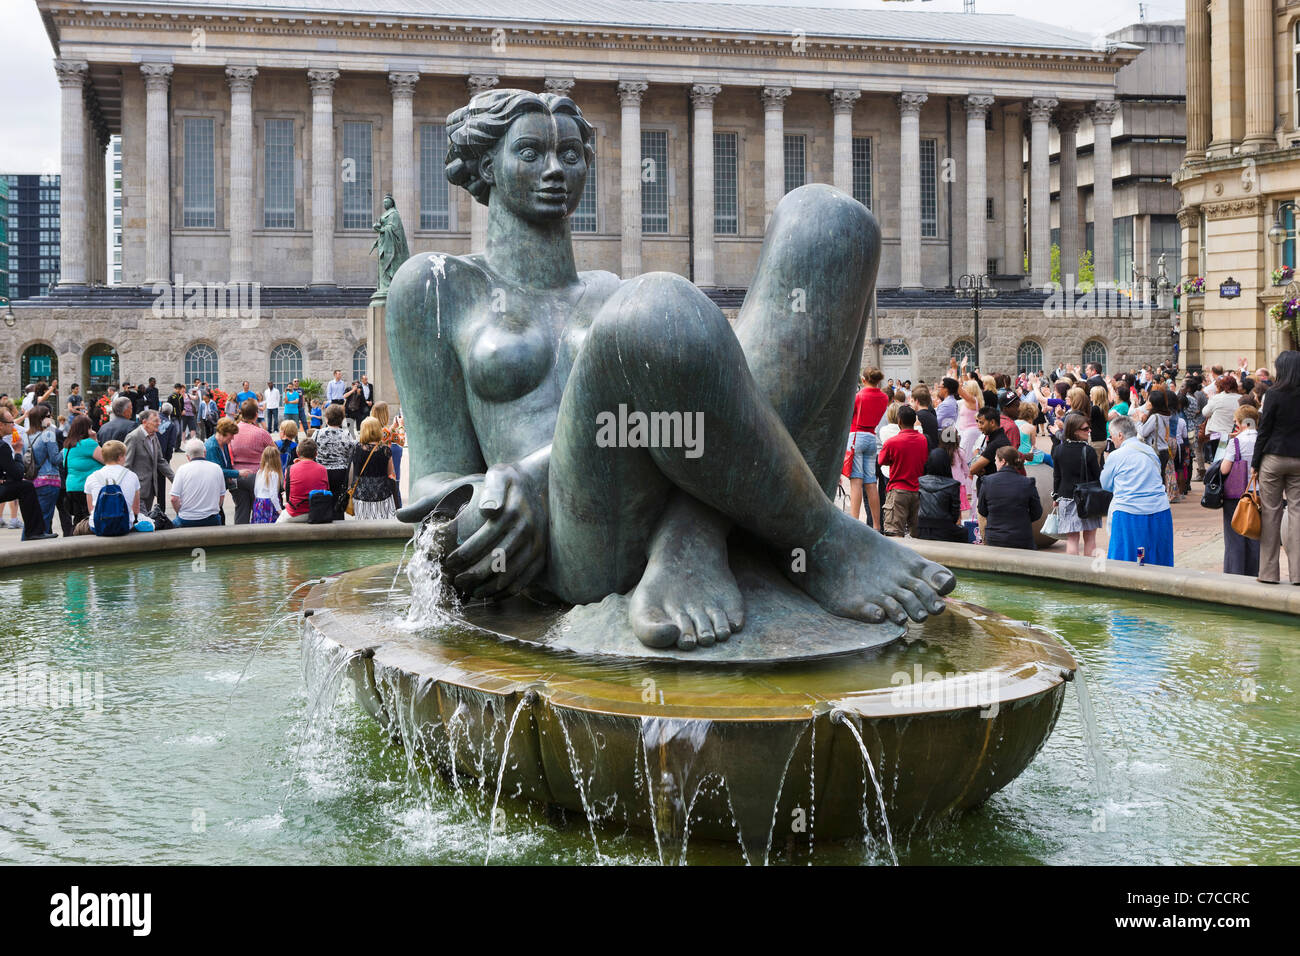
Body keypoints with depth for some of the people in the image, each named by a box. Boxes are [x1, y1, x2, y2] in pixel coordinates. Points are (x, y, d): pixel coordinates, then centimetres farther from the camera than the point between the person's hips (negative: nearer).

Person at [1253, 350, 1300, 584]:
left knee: (1270, 513, 2)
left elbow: (1264, 430, -7)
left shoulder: (1275, 394, -9)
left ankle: (1269, 571, 4)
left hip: (1274, 458, -3)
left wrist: (1255, 462, 0)